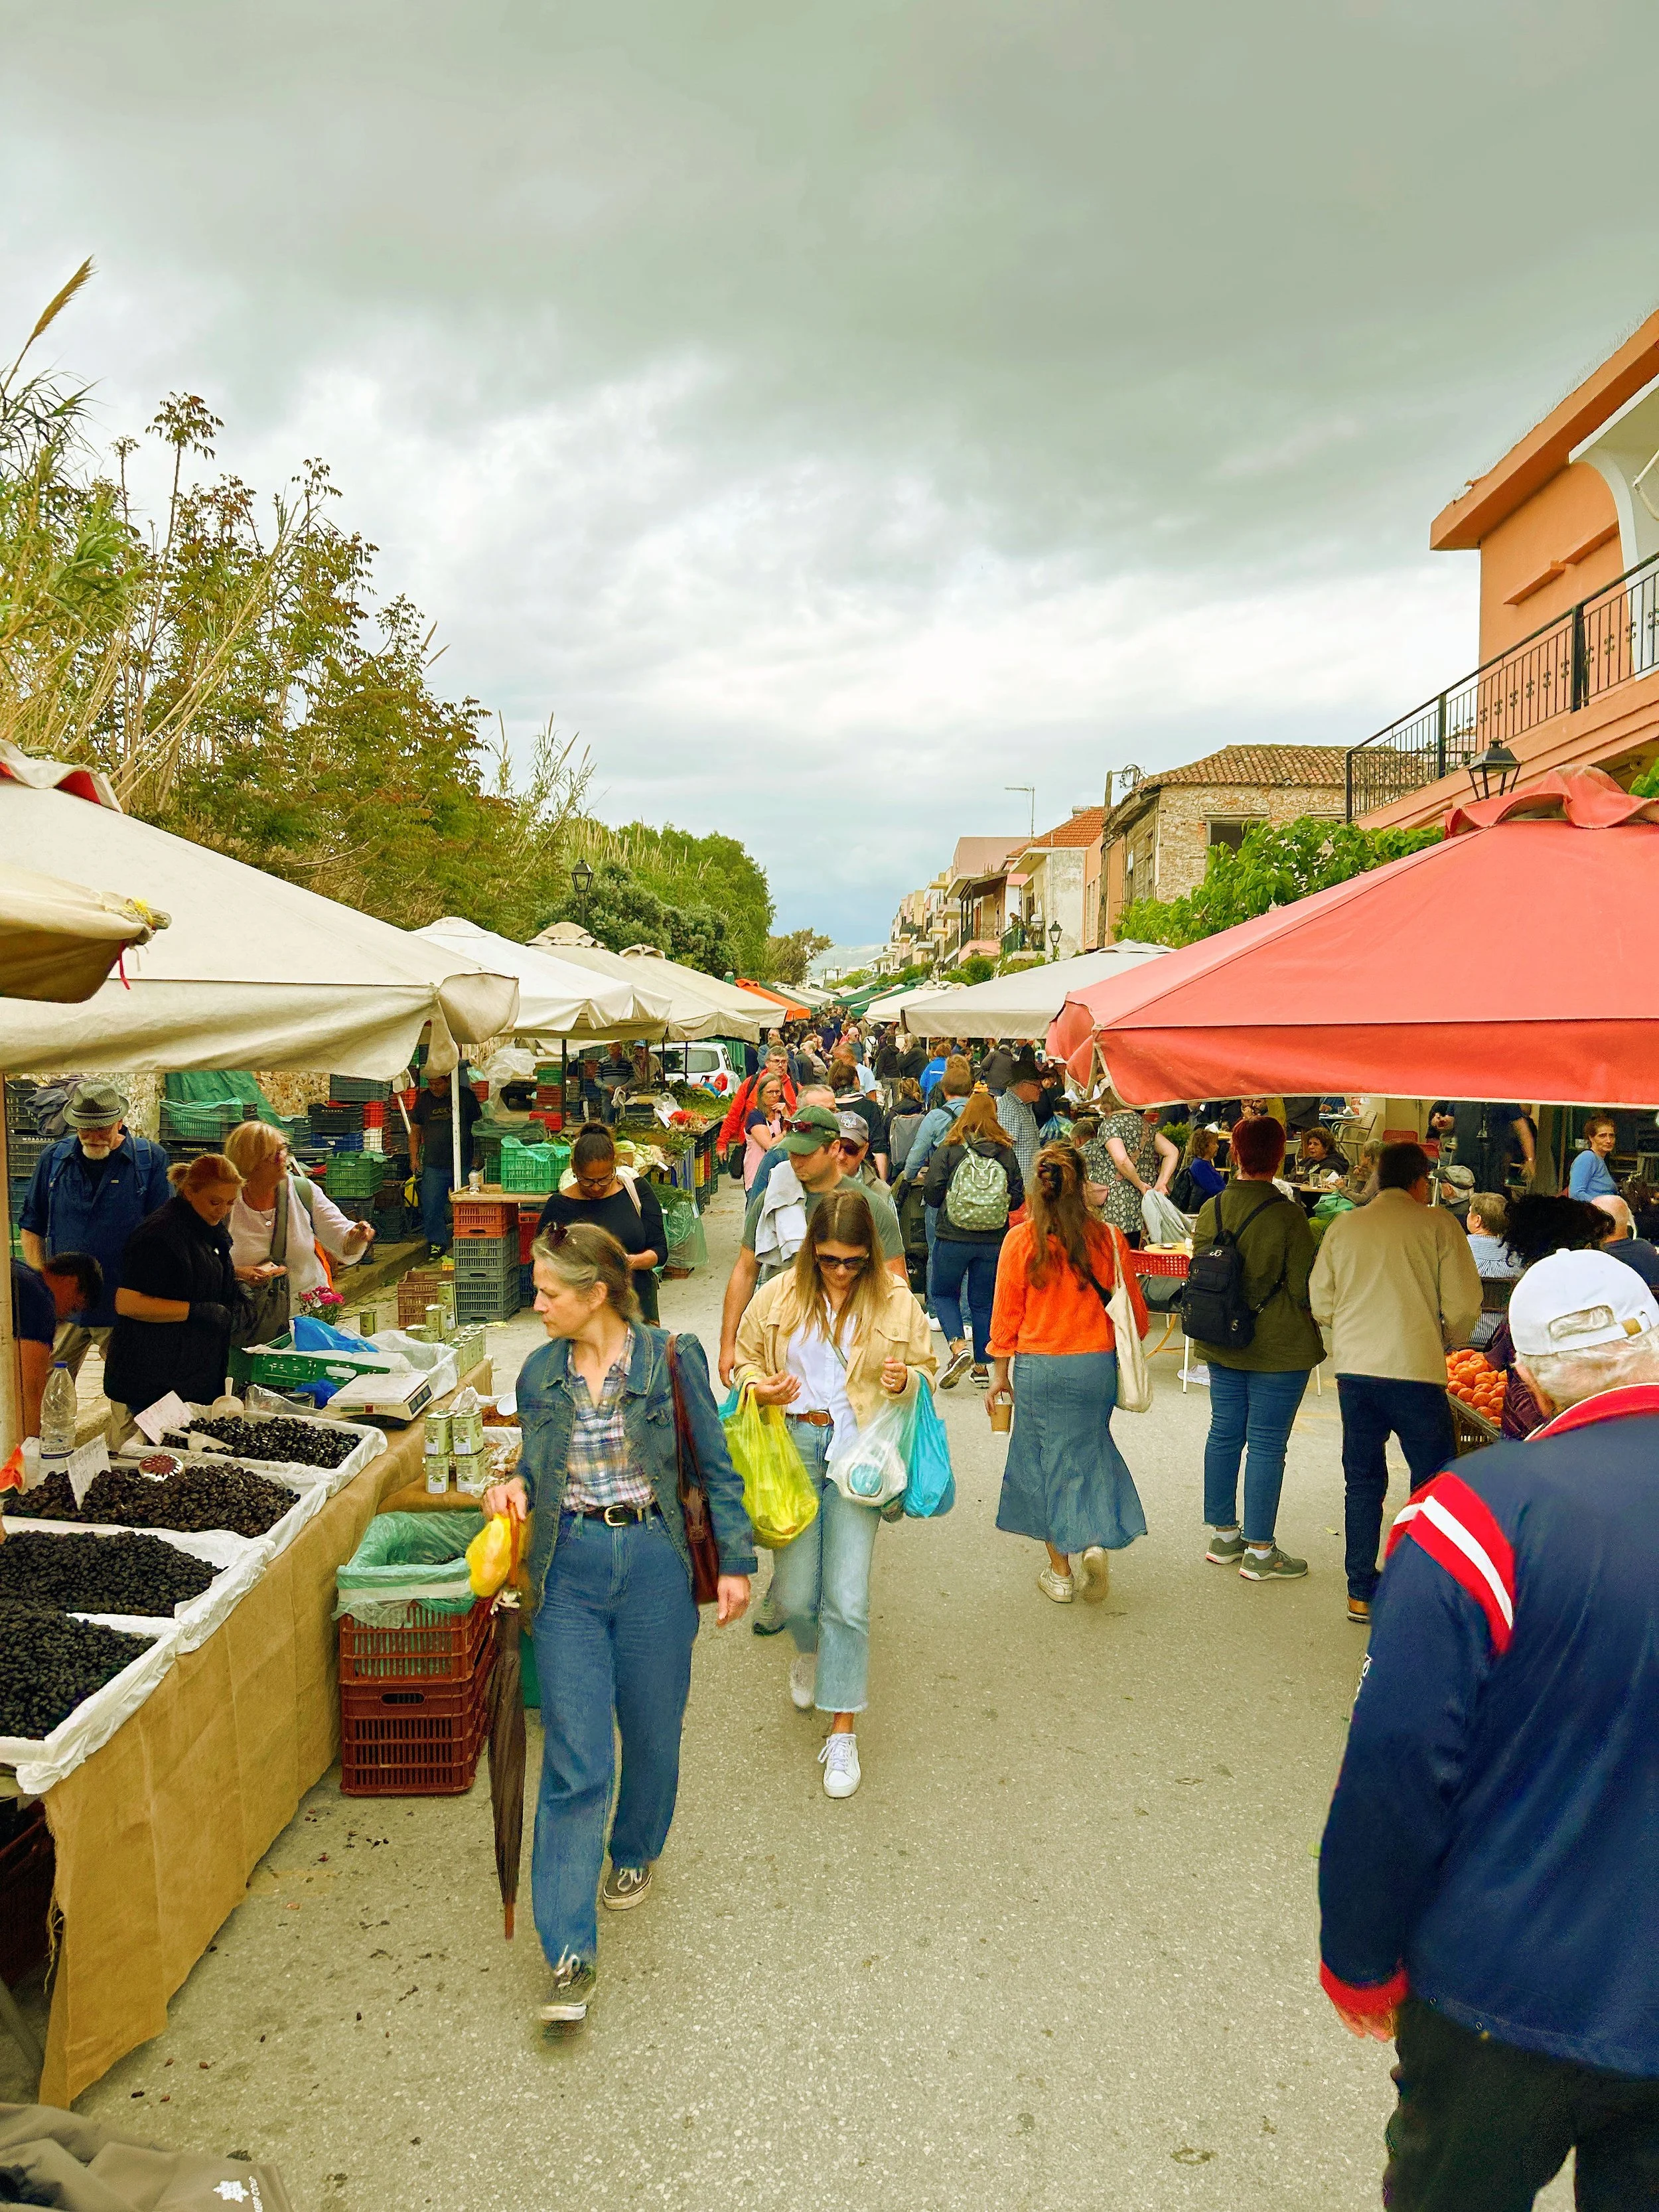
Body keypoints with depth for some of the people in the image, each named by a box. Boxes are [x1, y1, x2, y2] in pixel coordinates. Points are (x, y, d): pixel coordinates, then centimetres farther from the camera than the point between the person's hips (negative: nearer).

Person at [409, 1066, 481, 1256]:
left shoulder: (467, 1096, 0)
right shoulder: (424, 1099, 7)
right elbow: (415, 1130, 15)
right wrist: (414, 1158, 7)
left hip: (463, 1164, -2)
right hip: (433, 1166, 2)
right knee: (431, 1208, 0)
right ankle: (437, 1243, 14)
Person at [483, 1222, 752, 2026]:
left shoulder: (671, 1359, -7)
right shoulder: (540, 1374, 3)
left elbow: (715, 1467, 0)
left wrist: (735, 1561, -1)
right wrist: (517, 1487, -6)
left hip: (653, 1563, -1)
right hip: (569, 1568, 2)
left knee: (652, 1736, 14)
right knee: (574, 1761, -2)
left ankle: (635, 1853, 46)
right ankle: (571, 1956, 4)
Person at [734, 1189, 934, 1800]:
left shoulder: (895, 1302, 1)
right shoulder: (779, 1296, 2)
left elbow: (926, 1368, 12)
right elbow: (745, 1358, 13)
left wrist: (906, 1380, -11)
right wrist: (761, 1388, -9)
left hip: (859, 1451, -1)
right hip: (792, 1443, 1)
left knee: (848, 1597, -5)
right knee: (794, 1593, 2)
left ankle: (843, 1732, 10)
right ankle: (809, 1651, 41)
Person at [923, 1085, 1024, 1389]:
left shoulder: (948, 1151, -8)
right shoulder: (1007, 1154, -3)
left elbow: (931, 1195, -8)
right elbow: (1018, 1198, 1)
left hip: (953, 1239, -2)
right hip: (994, 1242, 2)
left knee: (944, 1294, 15)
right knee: (984, 1301, 15)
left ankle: (958, 1347, -6)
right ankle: (982, 1366, 18)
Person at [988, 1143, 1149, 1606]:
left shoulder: (1020, 1240, -10)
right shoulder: (1108, 1239, -7)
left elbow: (1005, 1314, -5)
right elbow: (1135, 1311, 1)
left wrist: (999, 1374, 7)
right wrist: (1124, 1349, 22)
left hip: (1038, 1367, -1)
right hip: (1097, 1364, 1)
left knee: (1046, 1462, 14)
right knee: (1089, 1450, 21)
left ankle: (1059, 1570, 23)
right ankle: (1096, 1541, 1)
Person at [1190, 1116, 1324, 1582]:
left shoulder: (1210, 1210, -2)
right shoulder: (1288, 1215, -17)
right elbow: (1302, 1289, -12)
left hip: (1220, 1346, 5)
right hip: (1279, 1350, -5)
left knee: (1224, 1434, 14)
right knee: (1267, 1444, 2)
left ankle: (1223, 1536, 26)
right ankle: (1259, 1552, 10)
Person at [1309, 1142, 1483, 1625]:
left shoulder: (1343, 1227, 7)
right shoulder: (1437, 1224, -3)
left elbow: (1320, 1304, 8)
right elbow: (1463, 1305, -5)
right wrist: (1449, 1342, 15)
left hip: (1354, 1368, 4)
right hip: (1416, 1370, -4)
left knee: (1362, 1481, 13)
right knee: (1434, 1481, 9)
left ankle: (1361, 1593, 18)